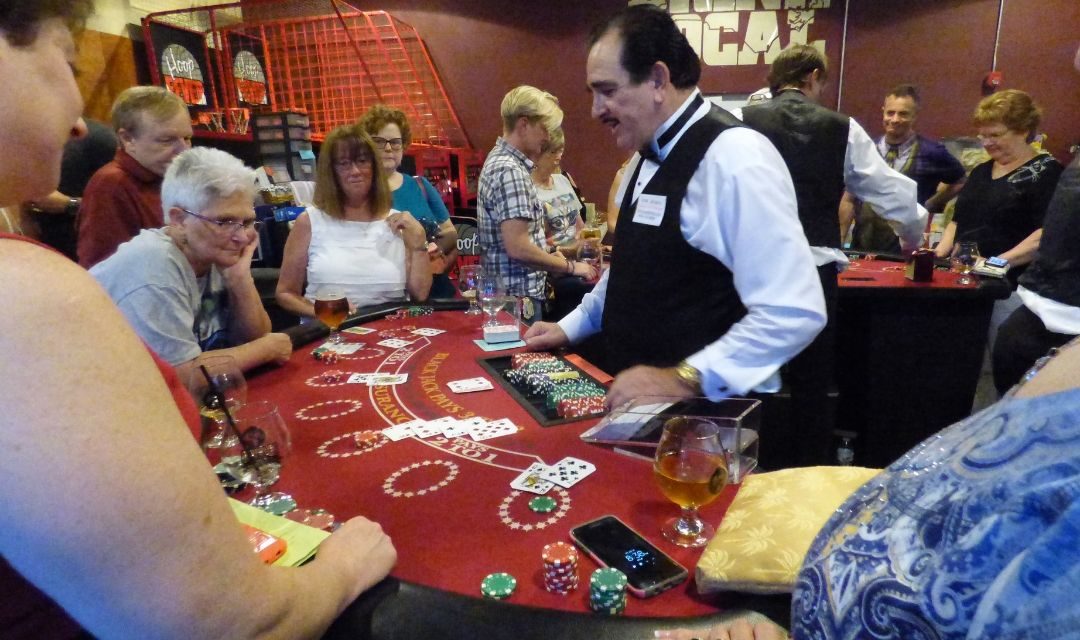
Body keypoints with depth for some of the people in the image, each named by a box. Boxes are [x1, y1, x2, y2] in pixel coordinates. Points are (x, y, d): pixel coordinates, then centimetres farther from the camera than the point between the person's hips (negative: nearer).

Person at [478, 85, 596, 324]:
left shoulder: (502, 160, 11)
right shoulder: (510, 171, -20)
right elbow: (518, 248, -25)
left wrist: (553, 258, 17)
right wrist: (570, 266, -14)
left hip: (509, 291, 10)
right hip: (517, 296, -10)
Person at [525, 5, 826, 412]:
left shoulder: (734, 156, -20)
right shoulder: (650, 156, 8)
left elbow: (793, 312, -25)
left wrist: (684, 380, -27)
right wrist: (569, 327, 16)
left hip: (705, 410, -7)